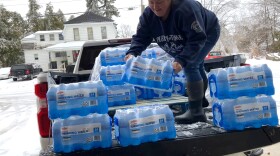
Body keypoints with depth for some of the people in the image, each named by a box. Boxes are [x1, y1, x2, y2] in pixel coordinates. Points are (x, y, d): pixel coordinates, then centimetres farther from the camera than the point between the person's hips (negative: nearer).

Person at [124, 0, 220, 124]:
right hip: (187, 39, 7)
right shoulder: (148, 15, -23)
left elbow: (197, 39, -42)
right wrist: (132, 53, -40)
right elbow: (141, 37, -19)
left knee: (190, 66, -25)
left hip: (207, 33, -7)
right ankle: (201, 99, 49)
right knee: (197, 67, 25)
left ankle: (196, 111, -19)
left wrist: (182, 60, -53)